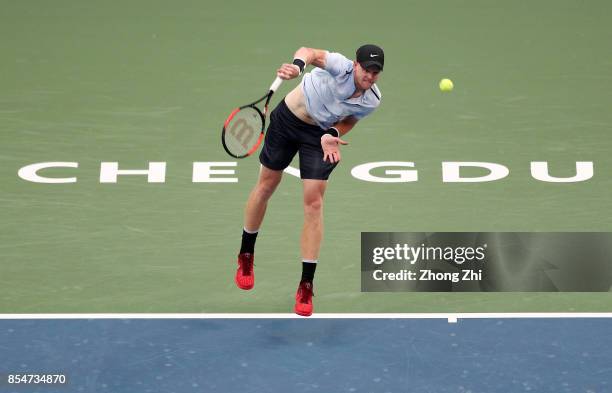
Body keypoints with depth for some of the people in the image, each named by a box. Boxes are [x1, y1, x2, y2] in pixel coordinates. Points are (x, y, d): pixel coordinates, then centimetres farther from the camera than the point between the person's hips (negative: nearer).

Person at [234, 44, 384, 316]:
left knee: (314, 203, -8)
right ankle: (246, 256, 35)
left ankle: (306, 286, -2)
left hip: (320, 133, 2)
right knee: (266, 186, 11)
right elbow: (309, 52, -45)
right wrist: (298, 64, -67)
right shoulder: (341, 66, -30)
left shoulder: (372, 100, -16)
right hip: (287, 118, -2)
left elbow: (347, 122, -1)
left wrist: (331, 135, -21)